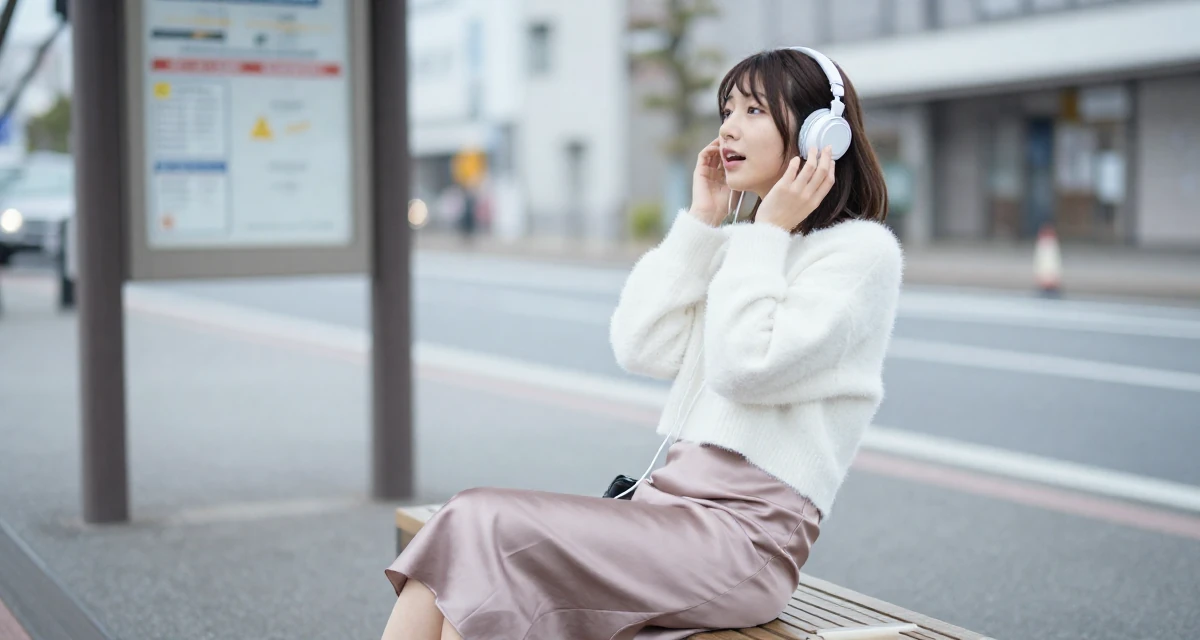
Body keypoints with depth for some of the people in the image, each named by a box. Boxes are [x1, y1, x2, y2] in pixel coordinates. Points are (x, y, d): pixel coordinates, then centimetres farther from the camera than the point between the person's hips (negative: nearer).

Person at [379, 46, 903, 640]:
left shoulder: (862, 250, -3)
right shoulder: (745, 245, 20)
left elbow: (746, 366, -15)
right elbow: (640, 347, 7)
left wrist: (767, 232, -6)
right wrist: (700, 221, 7)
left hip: (745, 533, -7)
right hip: (672, 500, 7)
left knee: (489, 528, -23)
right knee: (460, 526, -15)